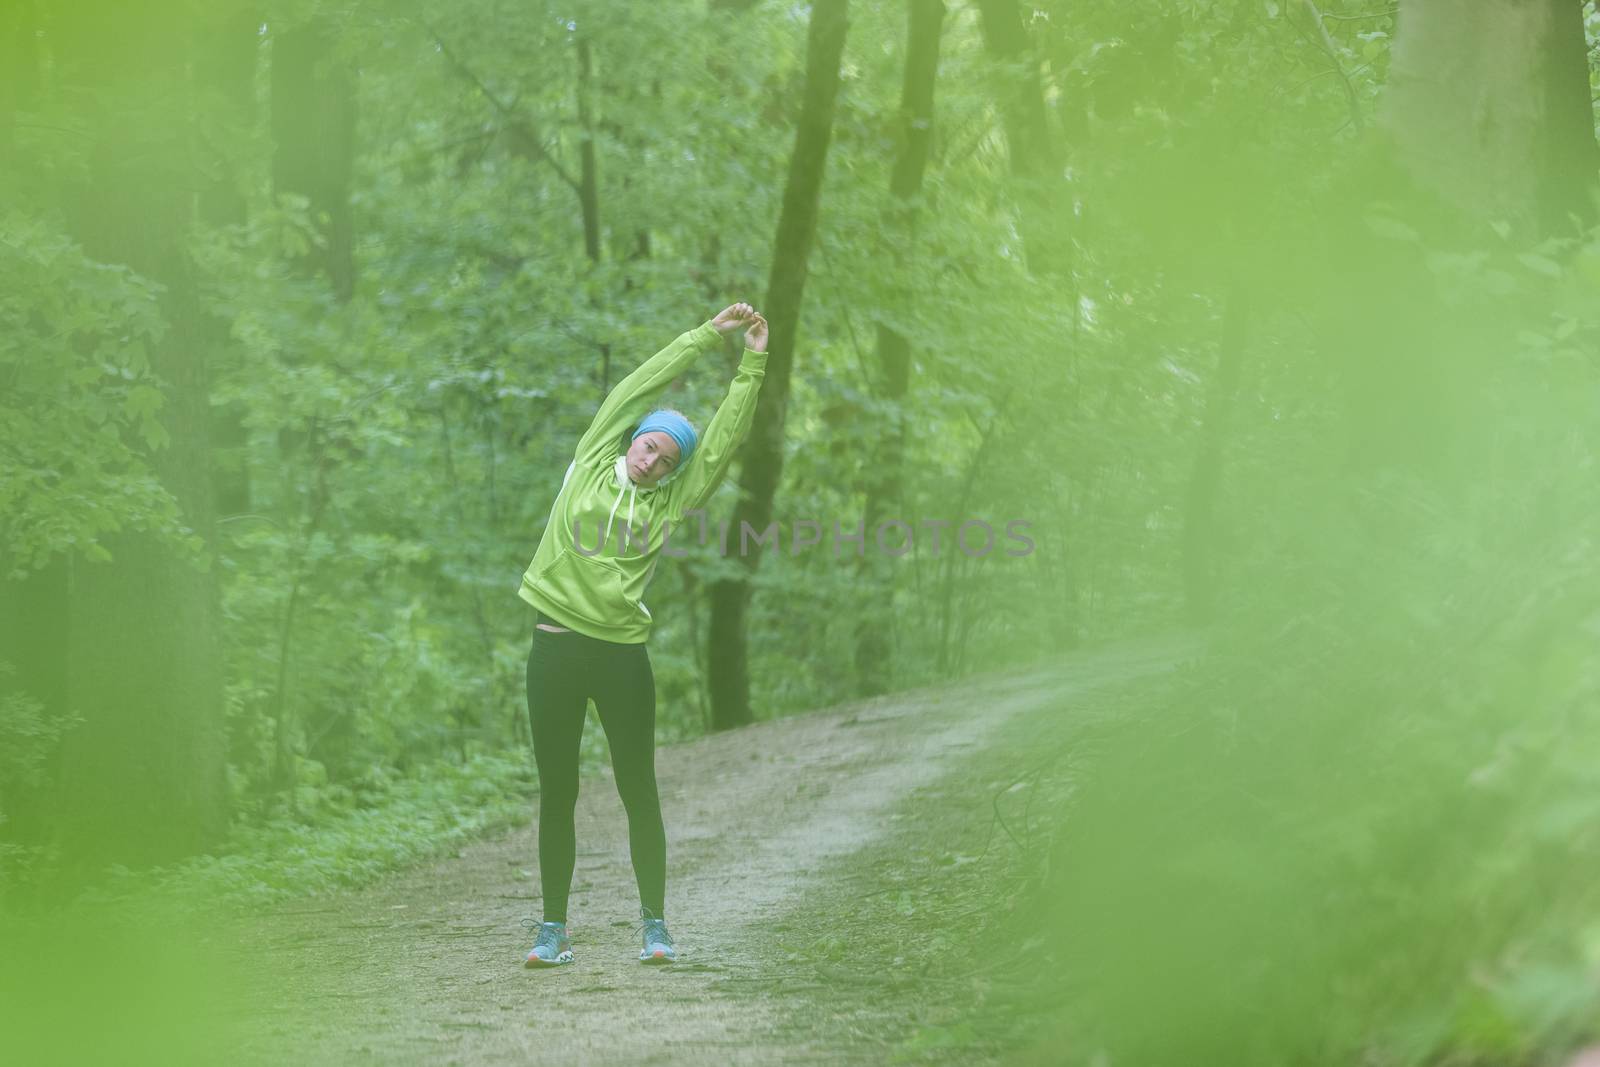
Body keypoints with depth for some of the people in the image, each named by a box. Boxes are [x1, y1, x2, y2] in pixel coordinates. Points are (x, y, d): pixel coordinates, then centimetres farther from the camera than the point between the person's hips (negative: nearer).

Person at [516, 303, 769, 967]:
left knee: (639, 791, 2)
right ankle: (553, 930, 10)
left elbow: (724, 439, 1)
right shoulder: (592, 462, 6)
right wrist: (708, 334, 4)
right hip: (556, 647, 0)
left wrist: (752, 365, -2)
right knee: (557, 793, 5)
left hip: (621, 655, 0)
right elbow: (640, 387, 4)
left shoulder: (670, 502, 7)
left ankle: (654, 925, 9)